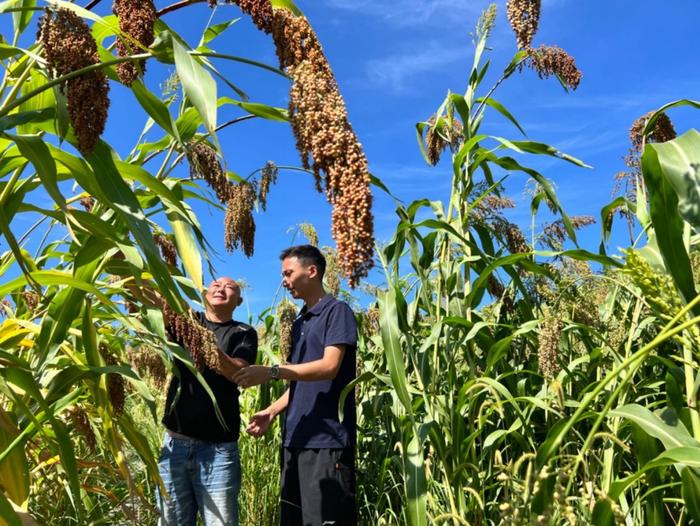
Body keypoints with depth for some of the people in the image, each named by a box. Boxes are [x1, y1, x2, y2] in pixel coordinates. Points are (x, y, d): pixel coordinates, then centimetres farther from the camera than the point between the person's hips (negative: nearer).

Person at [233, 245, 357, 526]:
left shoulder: (337, 311, -6)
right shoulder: (299, 322, 19)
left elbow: (329, 367, -18)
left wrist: (272, 372, -24)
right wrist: (272, 411, 9)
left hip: (327, 438, -8)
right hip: (296, 438, 8)